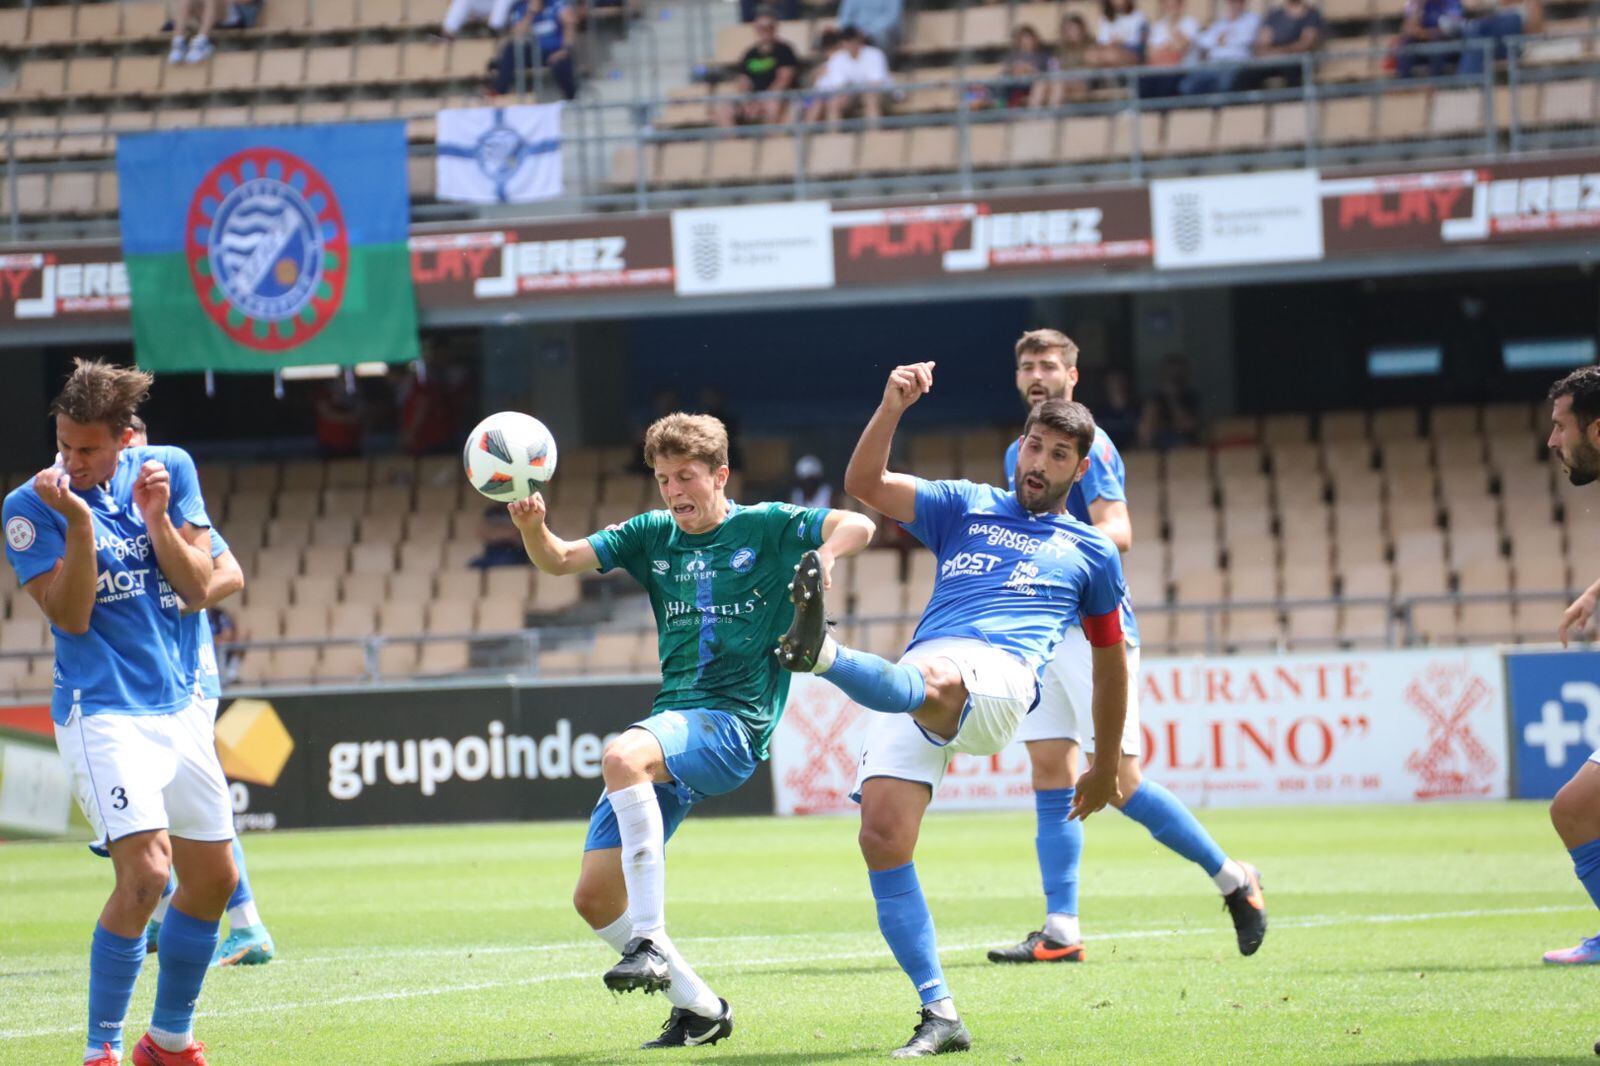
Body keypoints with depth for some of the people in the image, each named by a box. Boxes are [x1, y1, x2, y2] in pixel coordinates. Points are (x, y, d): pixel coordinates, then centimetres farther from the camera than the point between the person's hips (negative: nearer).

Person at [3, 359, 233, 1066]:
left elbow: (197, 588, 1)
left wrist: (156, 519, -13)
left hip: (179, 707, 6)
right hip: (102, 711, -6)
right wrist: (80, 524, -24)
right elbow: (70, 616, -13)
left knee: (213, 878, 10)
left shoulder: (169, 470, 4)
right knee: (145, 873, -21)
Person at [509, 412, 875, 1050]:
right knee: (595, 898, -1)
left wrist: (825, 555, -30)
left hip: (732, 726, -7)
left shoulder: (766, 528, 2)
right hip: (671, 725, 7)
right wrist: (533, 527, -15)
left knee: (621, 755, -38)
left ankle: (649, 940, -35)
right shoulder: (652, 536, 14)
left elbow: (858, 526, -8)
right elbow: (558, 561, 7)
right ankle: (699, 1009, 14)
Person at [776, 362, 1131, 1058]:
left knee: (933, 684, -41)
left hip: (999, 677, -3)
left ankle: (822, 654, -72)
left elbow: (1110, 660, 33)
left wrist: (1106, 768, 35)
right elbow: (865, 485, 17)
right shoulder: (966, 507, 29)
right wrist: (893, 406, 1)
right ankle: (939, 1017, -11)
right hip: (912, 684, 3)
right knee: (882, 836, -15)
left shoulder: (1091, 551, 25)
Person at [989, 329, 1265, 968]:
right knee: (1051, 781, 2)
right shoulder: (1018, 453, 18)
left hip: (1094, 632, -8)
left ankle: (1232, 879, 6)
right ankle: (1060, 933, 1)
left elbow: (1118, 533, -19)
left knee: (1119, 783, -10)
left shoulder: (1087, 443, -7)